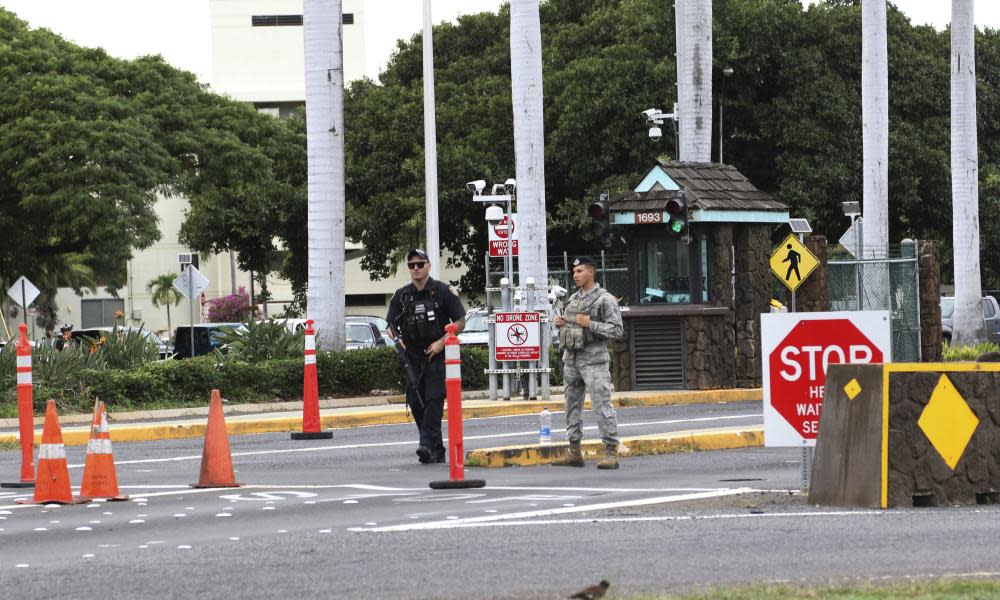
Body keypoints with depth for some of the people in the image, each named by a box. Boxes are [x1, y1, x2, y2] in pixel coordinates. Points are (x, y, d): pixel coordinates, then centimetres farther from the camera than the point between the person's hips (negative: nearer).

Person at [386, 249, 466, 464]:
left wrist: (441, 342, -12)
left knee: (433, 399, -17)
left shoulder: (443, 291, -2)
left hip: (437, 355, -5)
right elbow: (391, 324, 14)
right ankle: (437, 451, 9)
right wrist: (396, 339, -9)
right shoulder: (401, 295, 10)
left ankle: (428, 444, -24)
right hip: (412, 357, 5)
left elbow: (460, 321, -1)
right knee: (415, 402, 2)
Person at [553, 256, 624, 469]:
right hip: (571, 358, 8)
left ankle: (611, 453, -10)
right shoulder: (573, 299, 16)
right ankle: (575, 453, 16)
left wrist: (590, 324, -20)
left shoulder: (605, 299, -6)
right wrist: (560, 324, 5)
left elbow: (616, 330, -11)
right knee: (572, 405, 9)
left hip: (593, 360, -8)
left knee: (602, 405, -11)